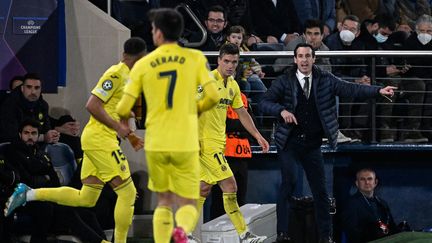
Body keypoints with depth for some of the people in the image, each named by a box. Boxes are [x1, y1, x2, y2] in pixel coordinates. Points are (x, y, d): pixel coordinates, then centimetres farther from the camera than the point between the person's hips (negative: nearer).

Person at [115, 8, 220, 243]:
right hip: (186, 144, -1)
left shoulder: (143, 65, 2)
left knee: (164, 201, 19)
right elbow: (213, 96, -7)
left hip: (155, 144, 1)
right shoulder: (196, 58, 0)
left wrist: (124, 115, 25)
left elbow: (123, 108, 1)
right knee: (187, 204, 6)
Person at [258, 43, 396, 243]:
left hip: (312, 144, 3)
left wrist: (378, 91, -20)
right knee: (289, 181, -17)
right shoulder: (284, 81, -2)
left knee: (320, 189, 5)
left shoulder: (325, 80, 2)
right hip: (289, 142, -3)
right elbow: (264, 103, -2)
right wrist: (282, 111, -21)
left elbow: (350, 89, -7)